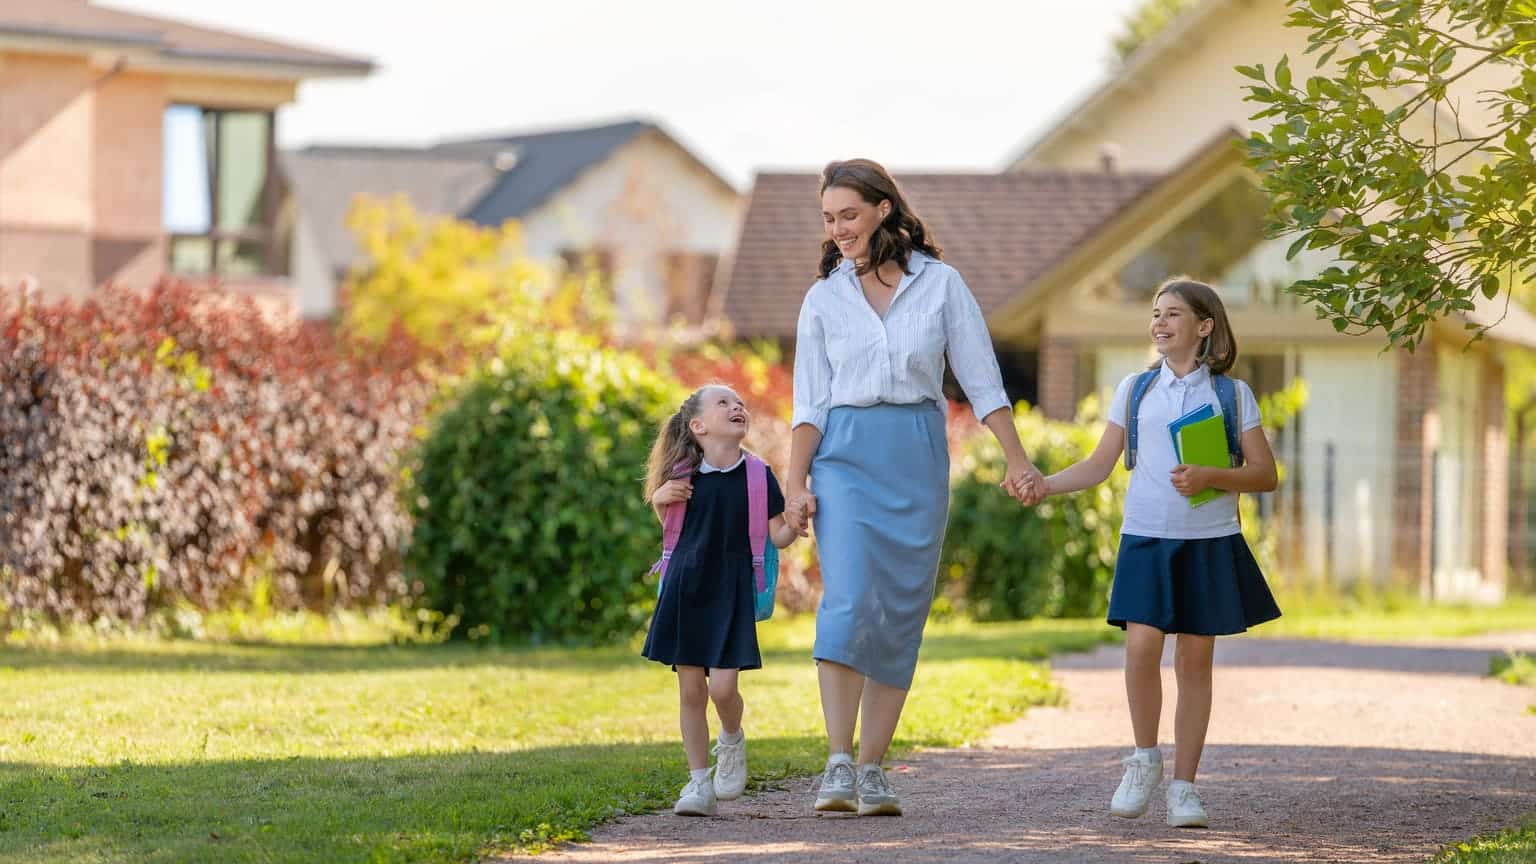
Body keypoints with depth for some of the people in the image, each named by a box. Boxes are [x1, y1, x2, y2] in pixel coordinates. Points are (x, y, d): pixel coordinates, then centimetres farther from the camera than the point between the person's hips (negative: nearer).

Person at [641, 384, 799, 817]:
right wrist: (660, 499, -3)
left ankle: (732, 741, 22)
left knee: (723, 686, -12)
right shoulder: (686, 477, 1)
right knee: (691, 688, 2)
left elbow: (778, 536, -1)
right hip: (685, 590, 1)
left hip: (731, 593, -1)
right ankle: (699, 783, 11)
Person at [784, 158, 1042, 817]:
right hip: (846, 458, -1)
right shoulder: (824, 298, 8)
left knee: (901, 615, 1)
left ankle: (872, 772, 5)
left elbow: (981, 376, 6)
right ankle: (838, 766, -20)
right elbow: (809, 402, 6)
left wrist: (1016, 458, 1)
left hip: (918, 460, 1)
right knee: (849, 601, -18)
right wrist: (796, 483, -4)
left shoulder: (939, 283, 5)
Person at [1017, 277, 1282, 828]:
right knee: (1141, 644, -15)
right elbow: (1100, 466, 10)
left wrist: (1209, 477, -15)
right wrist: (1046, 485, -6)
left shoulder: (1232, 394, 4)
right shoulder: (1135, 390, 9)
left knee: (1194, 660, 2)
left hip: (1209, 543, -1)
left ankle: (1184, 787, 9)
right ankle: (1145, 760, 6)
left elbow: (1264, 473, 2)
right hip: (1146, 538, 1)